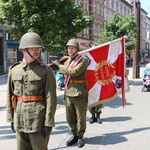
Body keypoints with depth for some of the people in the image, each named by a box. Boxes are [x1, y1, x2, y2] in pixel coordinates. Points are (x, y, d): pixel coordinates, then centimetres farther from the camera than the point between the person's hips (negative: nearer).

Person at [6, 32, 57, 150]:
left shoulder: (45, 70, -6)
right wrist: (11, 119, 9)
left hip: (38, 121, -4)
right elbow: (10, 96, 10)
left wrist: (49, 123, -12)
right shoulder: (14, 70, 5)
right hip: (20, 121, 4)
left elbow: (51, 98, -10)